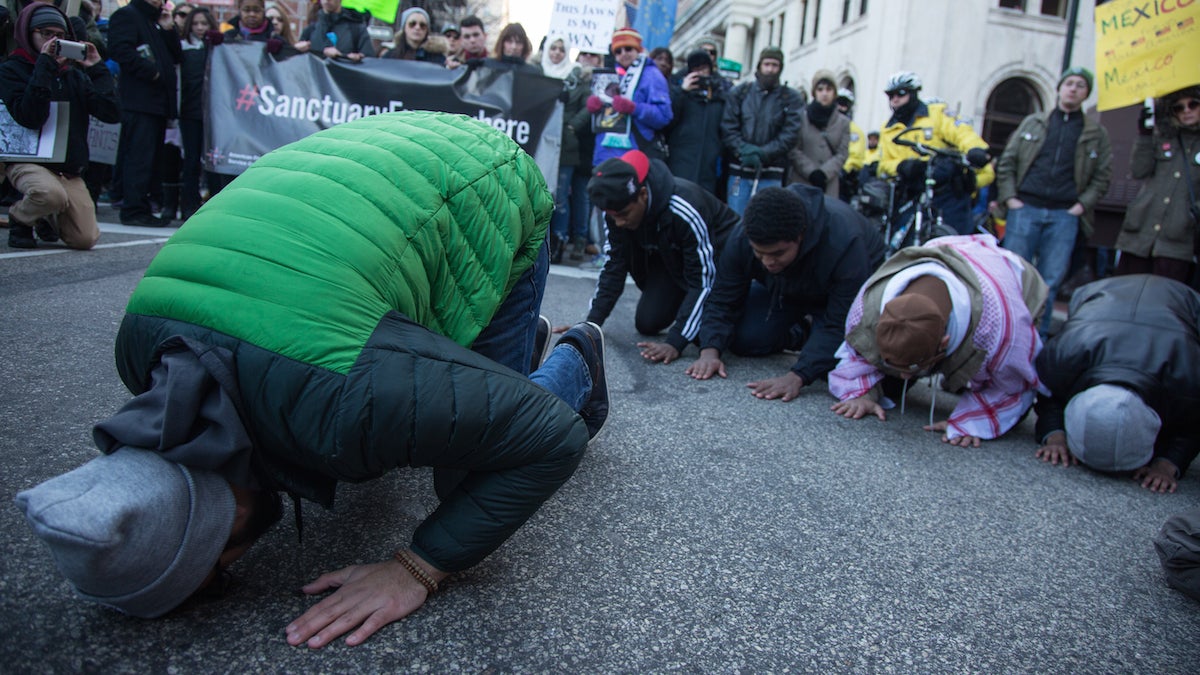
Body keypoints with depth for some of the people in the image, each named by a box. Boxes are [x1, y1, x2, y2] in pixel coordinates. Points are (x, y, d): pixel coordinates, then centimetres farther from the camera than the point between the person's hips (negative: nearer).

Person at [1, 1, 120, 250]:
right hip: (28, 161, -4)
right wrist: (45, 68, -19)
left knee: (86, 239, -8)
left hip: (70, 169, 4)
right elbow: (30, 118, -21)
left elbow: (112, 114, -3)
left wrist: (97, 70, -5)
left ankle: (48, 217, 28)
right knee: (51, 193, -39)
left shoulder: (74, 73, 10)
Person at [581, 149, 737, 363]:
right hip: (672, 257, 5)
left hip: (720, 251, -5)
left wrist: (675, 343, -41)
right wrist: (591, 323, -19)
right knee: (647, 324, -10)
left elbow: (703, 282, -35)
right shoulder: (617, 208, -21)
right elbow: (613, 267, -11)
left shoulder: (685, 211, -39)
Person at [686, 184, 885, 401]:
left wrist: (796, 377, -52)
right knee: (740, 339, -15)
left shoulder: (844, 243, -42)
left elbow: (840, 325, -41)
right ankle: (803, 333, 12)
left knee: (834, 365, -27)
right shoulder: (742, 238, -30)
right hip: (783, 290, 4)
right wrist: (710, 350, -38)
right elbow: (723, 301, -20)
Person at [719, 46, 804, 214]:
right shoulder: (739, 93, 8)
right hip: (739, 171, 1)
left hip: (771, 175, -1)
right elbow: (727, 128, 0)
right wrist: (743, 150, -16)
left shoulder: (791, 98, 5)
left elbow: (790, 134, -4)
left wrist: (764, 153, -16)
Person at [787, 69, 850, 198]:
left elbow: (842, 154, 6)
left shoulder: (843, 122, 13)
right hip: (800, 182, -2)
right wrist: (811, 171, -10)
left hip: (828, 185, 2)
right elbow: (793, 150, -2)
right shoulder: (801, 117, 4)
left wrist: (824, 173, -9)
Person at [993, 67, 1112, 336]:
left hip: (1064, 215, 1)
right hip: (1025, 208, 0)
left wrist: (1083, 205, -2)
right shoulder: (1033, 122, 14)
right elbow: (1006, 162, 11)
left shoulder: (1097, 134, 14)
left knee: (1050, 280, 0)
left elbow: (1102, 176, 13)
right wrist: (1009, 197, -1)